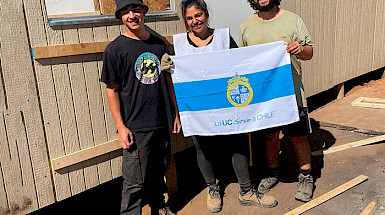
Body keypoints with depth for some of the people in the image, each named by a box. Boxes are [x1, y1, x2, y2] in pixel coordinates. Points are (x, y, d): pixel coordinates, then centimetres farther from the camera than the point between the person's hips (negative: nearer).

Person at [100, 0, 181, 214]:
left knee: (159, 171, 19)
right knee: (135, 181, 0)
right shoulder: (115, 49, -6)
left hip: (162, 123, 5)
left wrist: (176, 114, 11)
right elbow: (112, 90, -6)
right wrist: (121, 127, -11)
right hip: (135, 127, -5)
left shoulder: (159, 44, 8)